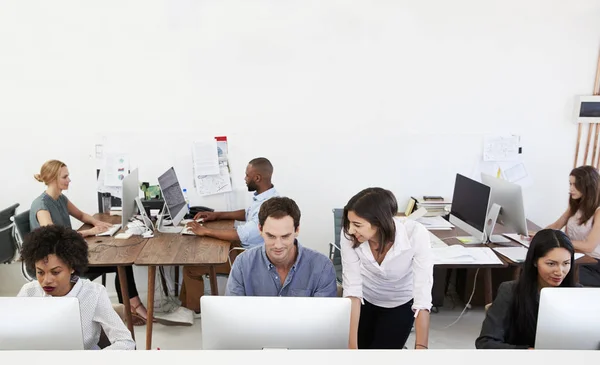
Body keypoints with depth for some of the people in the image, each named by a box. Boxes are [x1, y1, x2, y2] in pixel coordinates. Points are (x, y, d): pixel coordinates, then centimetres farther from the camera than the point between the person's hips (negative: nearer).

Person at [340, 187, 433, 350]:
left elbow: (423, 296, -34)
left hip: (400, 303, -1)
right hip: (364, 298, 1)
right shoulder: (349, 236, -31)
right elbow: (352, 288, -28)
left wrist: (420, 347, -40)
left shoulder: (416, 234, -36)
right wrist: (352, 344, -33)